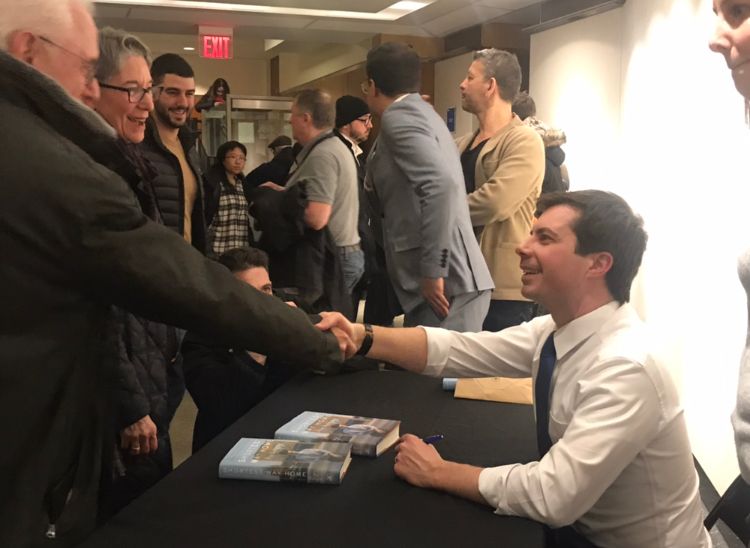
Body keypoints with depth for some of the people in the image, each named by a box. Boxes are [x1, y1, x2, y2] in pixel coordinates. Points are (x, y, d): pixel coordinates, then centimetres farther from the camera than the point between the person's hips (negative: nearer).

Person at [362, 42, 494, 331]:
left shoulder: (398, 117, -10)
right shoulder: (420, 111, 20)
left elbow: (442, 183, -26)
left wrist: (432, 271, -23)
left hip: (446, 284, -10)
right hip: (454, 280, 10)